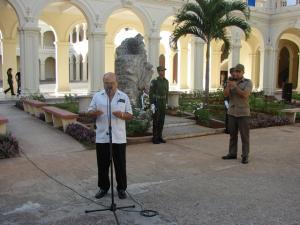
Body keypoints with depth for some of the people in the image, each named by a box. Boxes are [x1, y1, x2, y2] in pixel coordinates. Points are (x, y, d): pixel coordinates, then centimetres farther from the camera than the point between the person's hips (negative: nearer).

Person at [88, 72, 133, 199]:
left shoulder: (124, 97, 3)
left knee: (120, 165, 6)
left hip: (119, 138, -1)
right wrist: (95, 112, -19)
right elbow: (89, 111, 4)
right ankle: (103, 187, 27)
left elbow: (130, 116, 3)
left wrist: (121, 114, -18)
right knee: (102, 165, 11)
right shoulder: (97, 96, 5)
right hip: (101, 137, 1)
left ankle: (121, 189, 21)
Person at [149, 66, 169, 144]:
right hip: (156, 103, -6)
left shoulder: (166, 81, 9)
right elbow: (150, 93, -11)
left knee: (161, 120, 8)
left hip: (163, 103, 6)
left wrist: (166, 103, 14)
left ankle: (159, 137, 17)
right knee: (156, 121, -4)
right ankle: (155, 138, 5)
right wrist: (152, 104, -17)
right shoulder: (154, 81, -11)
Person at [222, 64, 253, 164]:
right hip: (232, 113, 5)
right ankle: (232, 154, 20)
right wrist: (228, 85, -22)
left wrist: (235, 86, -25)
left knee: (244, 136, -1)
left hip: (243, 113, -5)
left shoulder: (248, 82, -7)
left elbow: (245, 95, -22)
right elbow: (225, 94, -6)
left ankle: (245, 156, 6)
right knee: (232, 134, 10)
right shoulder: (231, 82, 8)